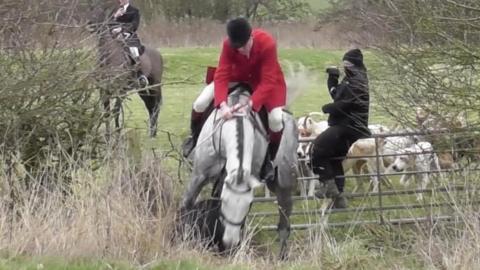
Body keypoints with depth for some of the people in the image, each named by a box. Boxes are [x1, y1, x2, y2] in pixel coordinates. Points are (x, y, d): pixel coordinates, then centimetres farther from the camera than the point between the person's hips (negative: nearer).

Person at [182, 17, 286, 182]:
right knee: (200, 103, -12)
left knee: (276, 119, -26)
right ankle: (195, 138, 20)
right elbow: (221, 75, -30)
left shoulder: (267, 44, -37)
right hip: (237, 76, 2)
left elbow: (268, 82, -35)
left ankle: (269, 160, 0)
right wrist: (222, 105, -46)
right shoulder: (228, 45, -29)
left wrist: (251, 104, -47)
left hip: (264, 80, -2)